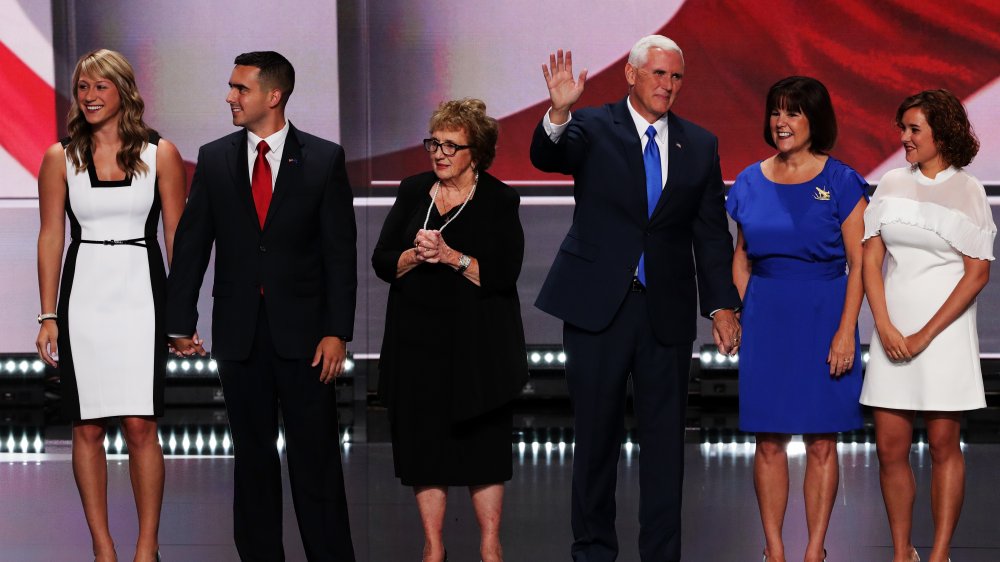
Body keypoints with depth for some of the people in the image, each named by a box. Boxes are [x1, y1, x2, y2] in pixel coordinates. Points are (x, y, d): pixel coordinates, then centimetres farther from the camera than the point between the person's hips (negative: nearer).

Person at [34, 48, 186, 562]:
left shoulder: (160, 154, 2)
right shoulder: (60, 158, 5)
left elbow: (177, 236, 4)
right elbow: (51, 237, 5)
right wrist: (48, 316, 0)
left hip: (141, 296, -1)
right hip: (84, 298, 1)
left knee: (141, 426, -7)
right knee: (87, 427, 2)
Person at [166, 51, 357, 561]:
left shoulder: (324, 160, -2)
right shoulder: (214, 159, 5)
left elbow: (341, 251, -3)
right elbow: (191, 244, 7)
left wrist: (336, 331, -9)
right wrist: (181, 321, 3)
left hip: (302, 329, -3)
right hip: (239, 331, 3)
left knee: (315, 456, 0)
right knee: (253, 456, 9)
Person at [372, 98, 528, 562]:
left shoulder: (499, 201, -3)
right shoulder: (413, 192, 8)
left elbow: (503, 273, -11)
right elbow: (382, 262, 5)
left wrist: (450, 256, -20)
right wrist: (416, 255, -14)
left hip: (477, 344, -3)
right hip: (417, 340, 3)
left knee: (483, 442, 1)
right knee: (422, 442, 4)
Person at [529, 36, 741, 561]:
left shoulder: (700, 145, 7)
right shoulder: (592, 128, -2)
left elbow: (711, 233, 8)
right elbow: (546, 157, -22)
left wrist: (721, 305, 2)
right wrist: (559, 113, -42)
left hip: (667, 309, 2)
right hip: (598, 302, -2)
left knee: (665, 435, 5)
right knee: (597, 432, 6)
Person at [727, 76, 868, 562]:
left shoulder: (841, 182, -3)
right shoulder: (751, 182, 8)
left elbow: (858, 263, -5)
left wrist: (846, 330, -13)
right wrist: (732, 315, 4)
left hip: (822, 316, -3)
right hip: (765, 317, 3)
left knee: (821, 443, 1)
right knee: (769, 442, 3)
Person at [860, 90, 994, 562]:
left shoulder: (967, 191, -1)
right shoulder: (892, 184, 9)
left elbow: (977, 273, -5)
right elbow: (871, 259, 7)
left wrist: (925, 335, -10)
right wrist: (885, 327, -7)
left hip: (944, 327, -3)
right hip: (892, 331, 4)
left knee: (944, 444, 1)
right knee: (890, 447, 2)